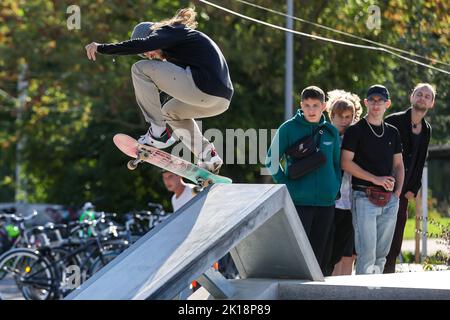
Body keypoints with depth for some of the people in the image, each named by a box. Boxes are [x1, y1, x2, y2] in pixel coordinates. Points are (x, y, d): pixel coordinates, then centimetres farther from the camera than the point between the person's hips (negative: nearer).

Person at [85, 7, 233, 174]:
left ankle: (158, 133, -2)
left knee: (140, 69, -1)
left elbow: (141, 45, -15)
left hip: (204, 89, -10)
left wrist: (102, 48, -15)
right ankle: (208, 156, 19)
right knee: (170, 111, 34)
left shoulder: (168, 31, 4)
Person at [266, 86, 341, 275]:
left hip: (326, 202, 4)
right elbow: (271, 160, 3)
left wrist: (335, 188, 8)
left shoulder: (331, 132, 9)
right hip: (298, 201, -4)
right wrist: (286, 185, -4)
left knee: (320, 254, 8)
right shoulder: (288, 129, -2)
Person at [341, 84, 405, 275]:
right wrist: (375, 179, -13)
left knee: (381, 254, 7)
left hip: (389, 200, 5)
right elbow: (346, 163, -7)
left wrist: (397, 191, 5)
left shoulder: (392, 132, 16)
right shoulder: (356, 130, -1)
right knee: (366, 254, -11)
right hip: (365, 197, -5)